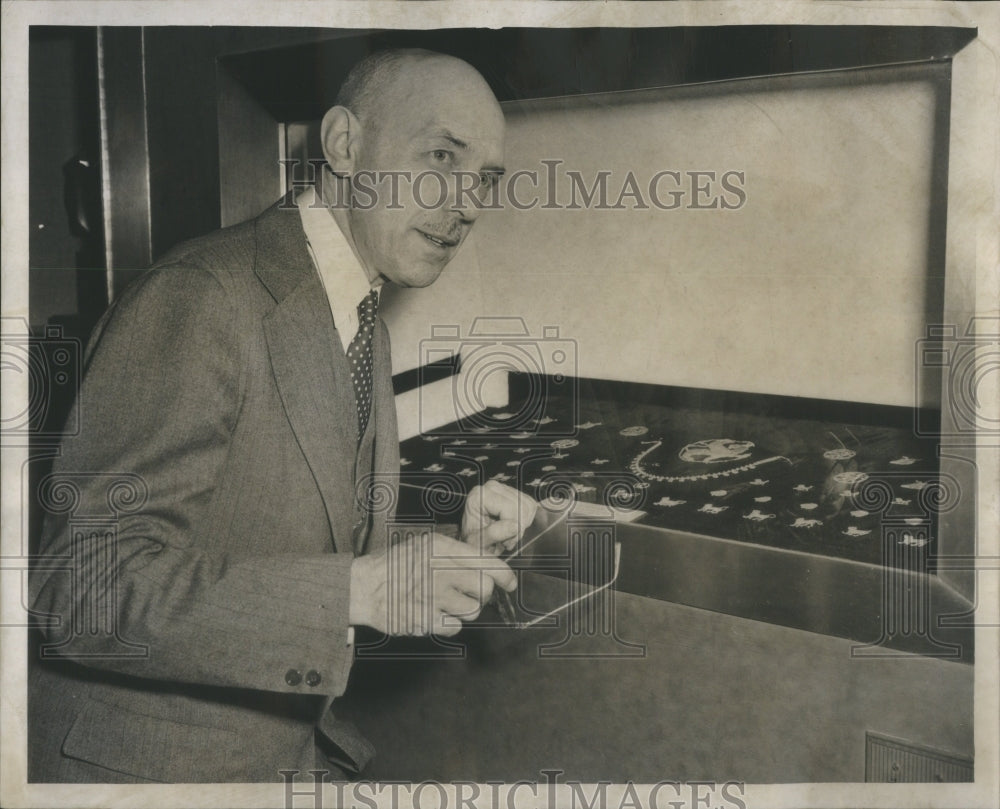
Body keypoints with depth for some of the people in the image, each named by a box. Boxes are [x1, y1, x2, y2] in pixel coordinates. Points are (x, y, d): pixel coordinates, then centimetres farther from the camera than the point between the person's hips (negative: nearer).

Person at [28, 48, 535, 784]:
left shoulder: (366, 329, 7)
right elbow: (82, 584, -25)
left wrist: (461, 545, -5)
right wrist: (356, 591, -30)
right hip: (145, 760, -7)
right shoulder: (199, 296, -20)